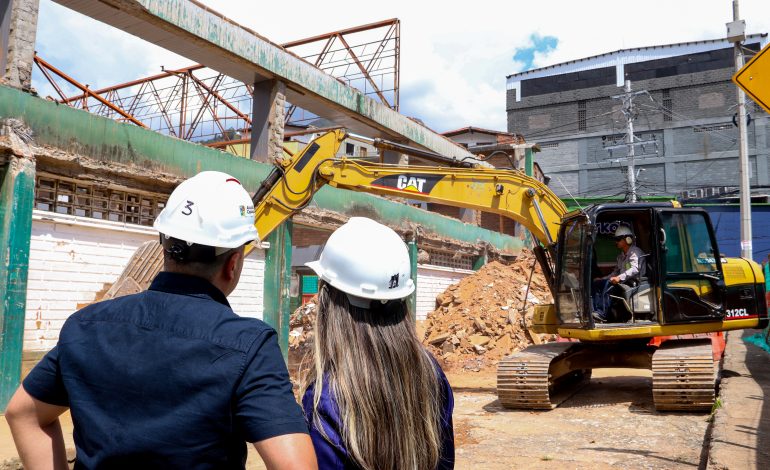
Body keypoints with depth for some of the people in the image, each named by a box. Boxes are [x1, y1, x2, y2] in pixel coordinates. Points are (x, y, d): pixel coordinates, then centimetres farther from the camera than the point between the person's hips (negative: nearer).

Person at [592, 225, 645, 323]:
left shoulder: (635, 251, -4)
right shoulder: (620, 255, 24)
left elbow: (635, 269, -20)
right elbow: (616, 272, 26)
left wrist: (620, 277, -34)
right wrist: (602, 279, 11)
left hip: (632, 283, -8)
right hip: (622, 282, 9)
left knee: (609, 283, -33)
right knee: (596, 282, -11)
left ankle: (602, 314, -41)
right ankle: (597, 311, -28)